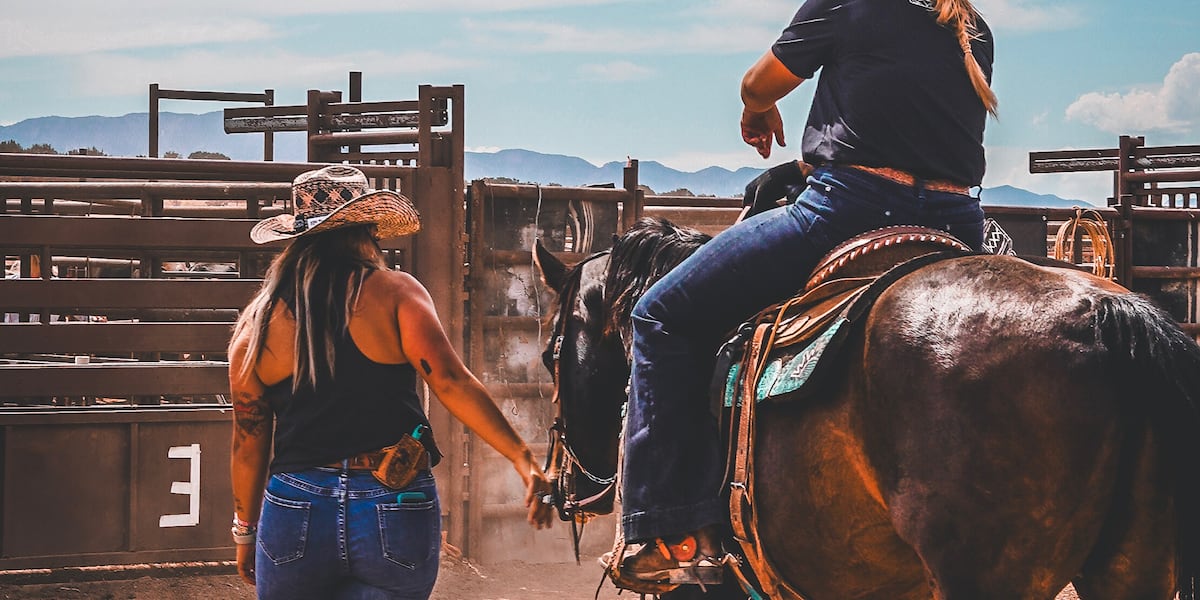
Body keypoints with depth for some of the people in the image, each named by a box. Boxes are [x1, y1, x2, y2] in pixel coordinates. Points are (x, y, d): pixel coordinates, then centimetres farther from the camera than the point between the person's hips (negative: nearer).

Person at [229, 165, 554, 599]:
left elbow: (248, 442, 10)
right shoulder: (395, 292, -2)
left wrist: (245, 531, 20)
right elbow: (452, 383, -12)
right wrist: (523, 459, -12)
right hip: (397, 512, -2)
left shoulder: (258, 320, 6)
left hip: (294, 515, 2)